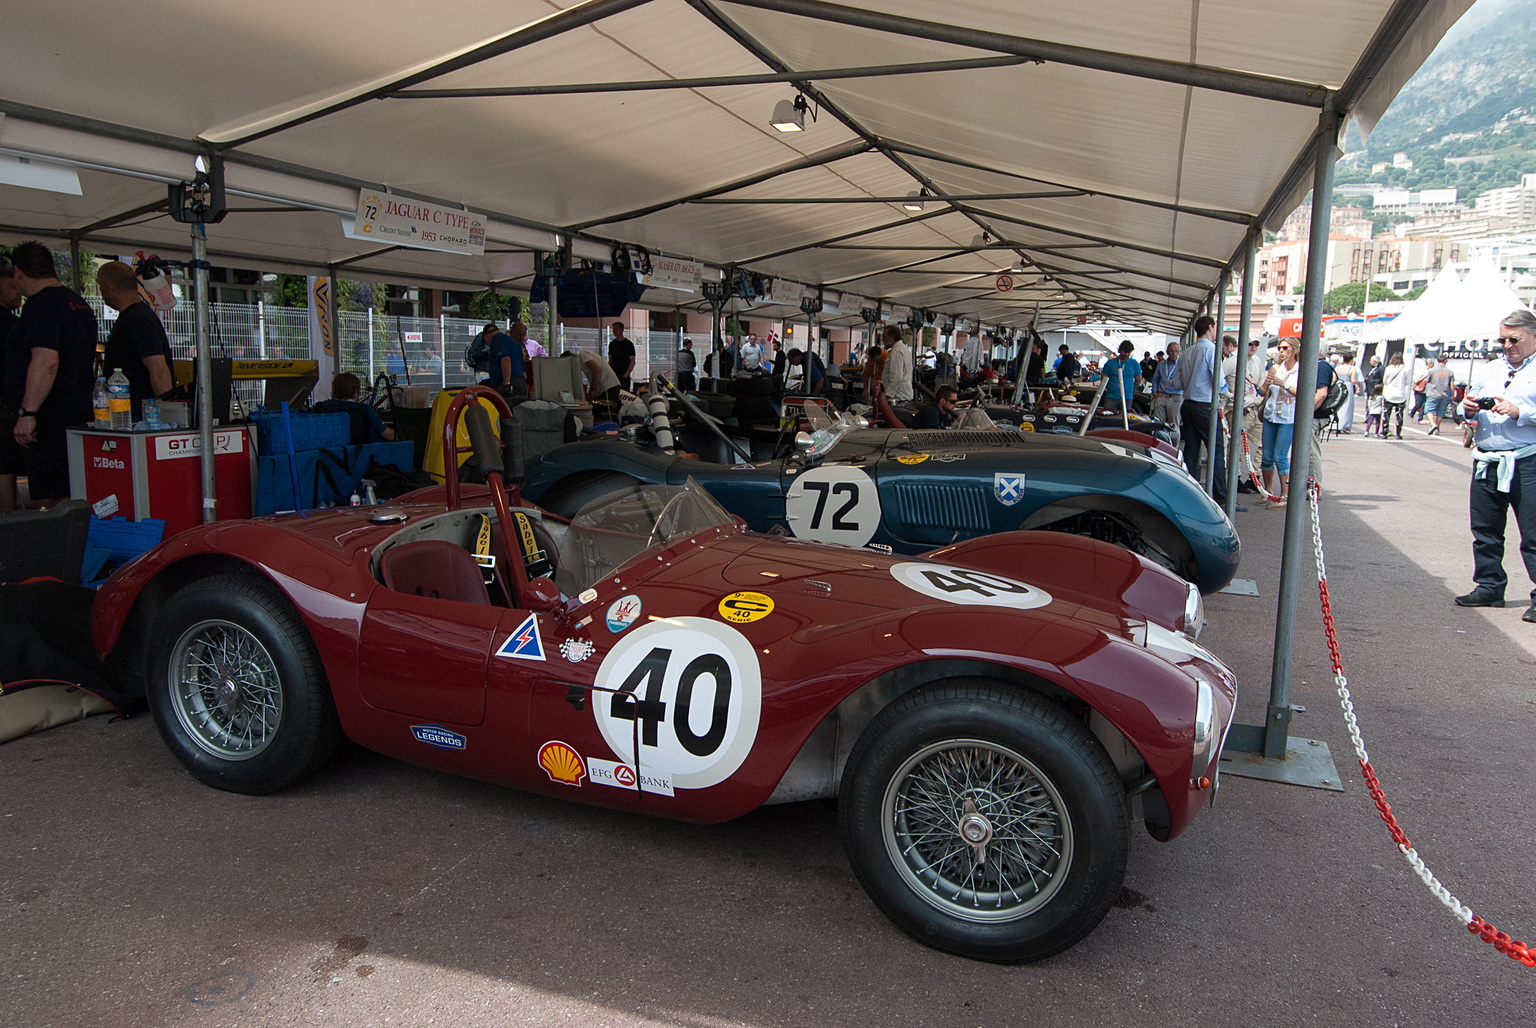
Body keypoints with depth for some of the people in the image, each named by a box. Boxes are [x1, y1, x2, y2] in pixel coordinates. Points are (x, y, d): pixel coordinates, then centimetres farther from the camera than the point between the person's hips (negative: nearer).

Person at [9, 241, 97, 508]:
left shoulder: (40, 304, -12)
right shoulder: (79, 302, 18)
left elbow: (46, 361, -24)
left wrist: (27, 413, -24)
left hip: (52, 420, -10)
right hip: (82, 413, 10)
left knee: (48, 501, -8)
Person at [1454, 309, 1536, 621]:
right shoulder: (1490, 371, 17)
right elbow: (1469, 409, 22)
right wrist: (1468, 409, 1)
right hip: (1486, 462, 6)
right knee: (1485, 530, 12)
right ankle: (1489, 588, 24)